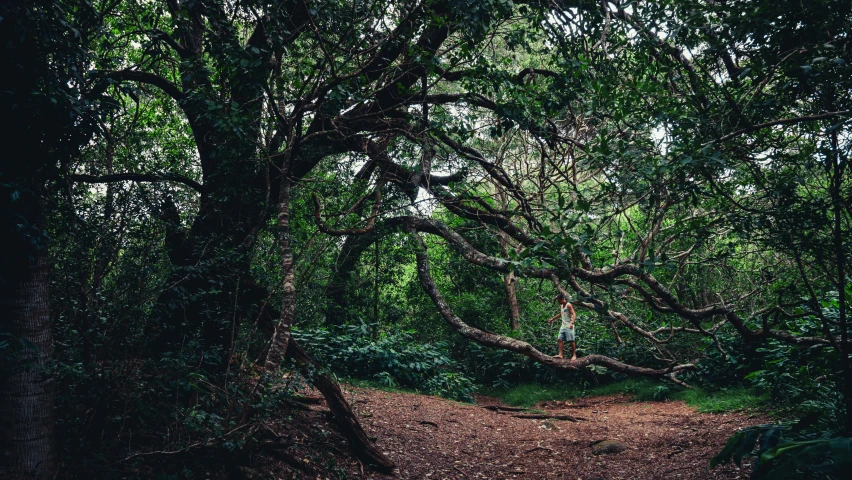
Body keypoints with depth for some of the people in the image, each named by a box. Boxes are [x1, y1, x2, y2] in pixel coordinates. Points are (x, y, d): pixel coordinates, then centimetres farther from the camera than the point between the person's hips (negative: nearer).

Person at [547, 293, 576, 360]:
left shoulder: (568, 305, -9)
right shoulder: (561, 306, 17)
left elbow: (574, 314, -18)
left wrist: (572, 323, -33)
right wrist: (552, 319, 38)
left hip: (569, 326, -8)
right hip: (563, 326, 8)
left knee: (571, 340, -7)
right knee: (560, 339, -2)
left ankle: (574, 355, -3)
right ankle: (560, 355, -5)